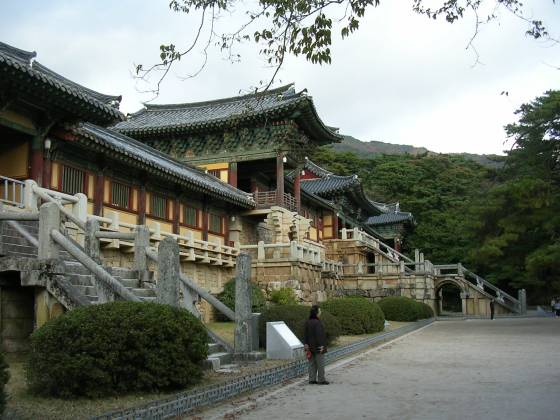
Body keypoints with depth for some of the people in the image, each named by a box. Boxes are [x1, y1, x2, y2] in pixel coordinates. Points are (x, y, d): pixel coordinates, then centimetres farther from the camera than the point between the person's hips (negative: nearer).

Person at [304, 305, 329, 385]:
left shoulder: (307, 322, 3)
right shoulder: (317, 323, -21)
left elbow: (305, 334, 7)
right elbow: (319, 335, -22)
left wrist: (306, 344, 12)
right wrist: (321, 345, -16)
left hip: (310, 347, 8)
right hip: (317, 347, -8)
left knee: (312, 363, 13)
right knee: (320, 363, 3)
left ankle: (312, 379, 16)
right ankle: (321, 380, 8)